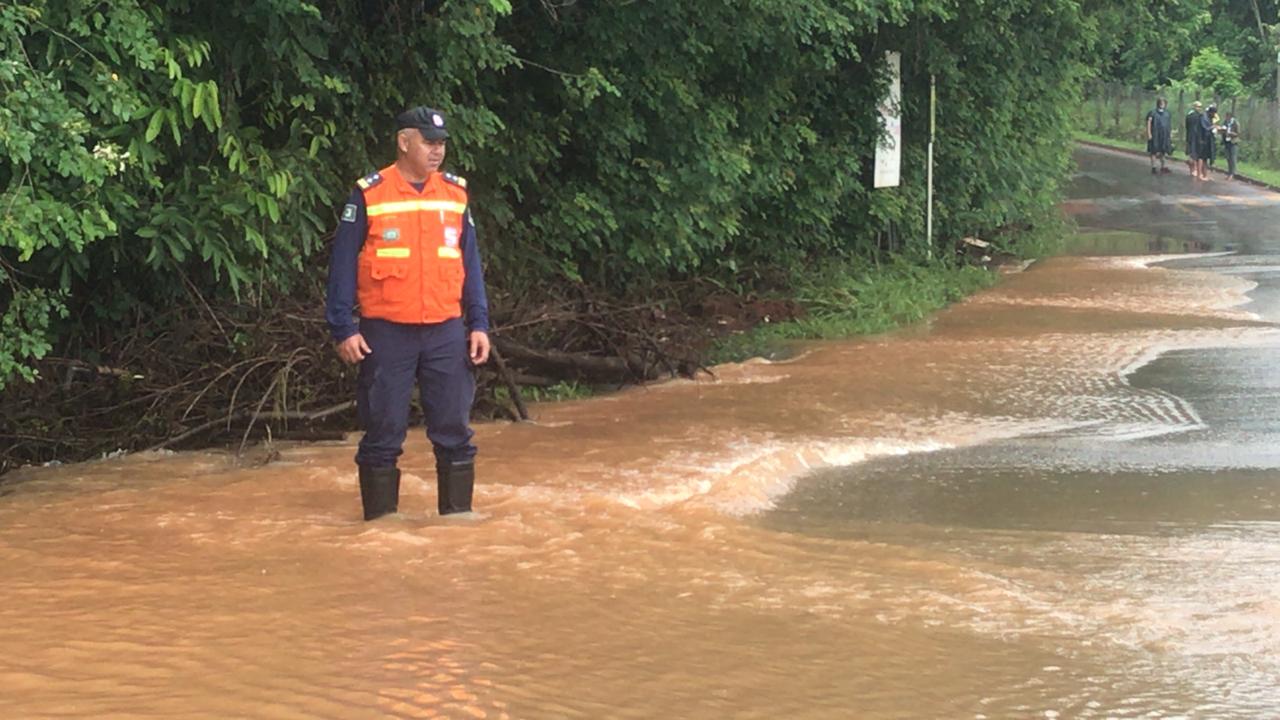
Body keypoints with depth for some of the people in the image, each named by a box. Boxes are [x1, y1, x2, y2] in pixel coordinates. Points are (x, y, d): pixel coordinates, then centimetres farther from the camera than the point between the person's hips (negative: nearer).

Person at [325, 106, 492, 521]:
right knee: (383, 430, 2)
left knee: (454, 428, 4)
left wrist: (478, 323, 4)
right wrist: (343, 329, -8)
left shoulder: (454, 194, 8)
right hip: (386, 334, -3)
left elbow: (470, 263, 12)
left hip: (446, 331, 3)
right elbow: (343, 265, -2)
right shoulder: (368, 195, -3)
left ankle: (457, 510, 13)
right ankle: (380, 516, 11)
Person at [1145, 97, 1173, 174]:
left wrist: (1171, 134, 10)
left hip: (1165, 135, 5)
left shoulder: (1167, 114, 11)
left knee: (1163, 152, 9)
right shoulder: (1153, 113, -3)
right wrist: (1149, 134, -13)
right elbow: (1148, 123, -6)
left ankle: (1162, 167, 18)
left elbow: (1170, 125, 15)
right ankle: (1153, 168, -2)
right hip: (1155, 135, -5)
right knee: (1154, 152, -4)